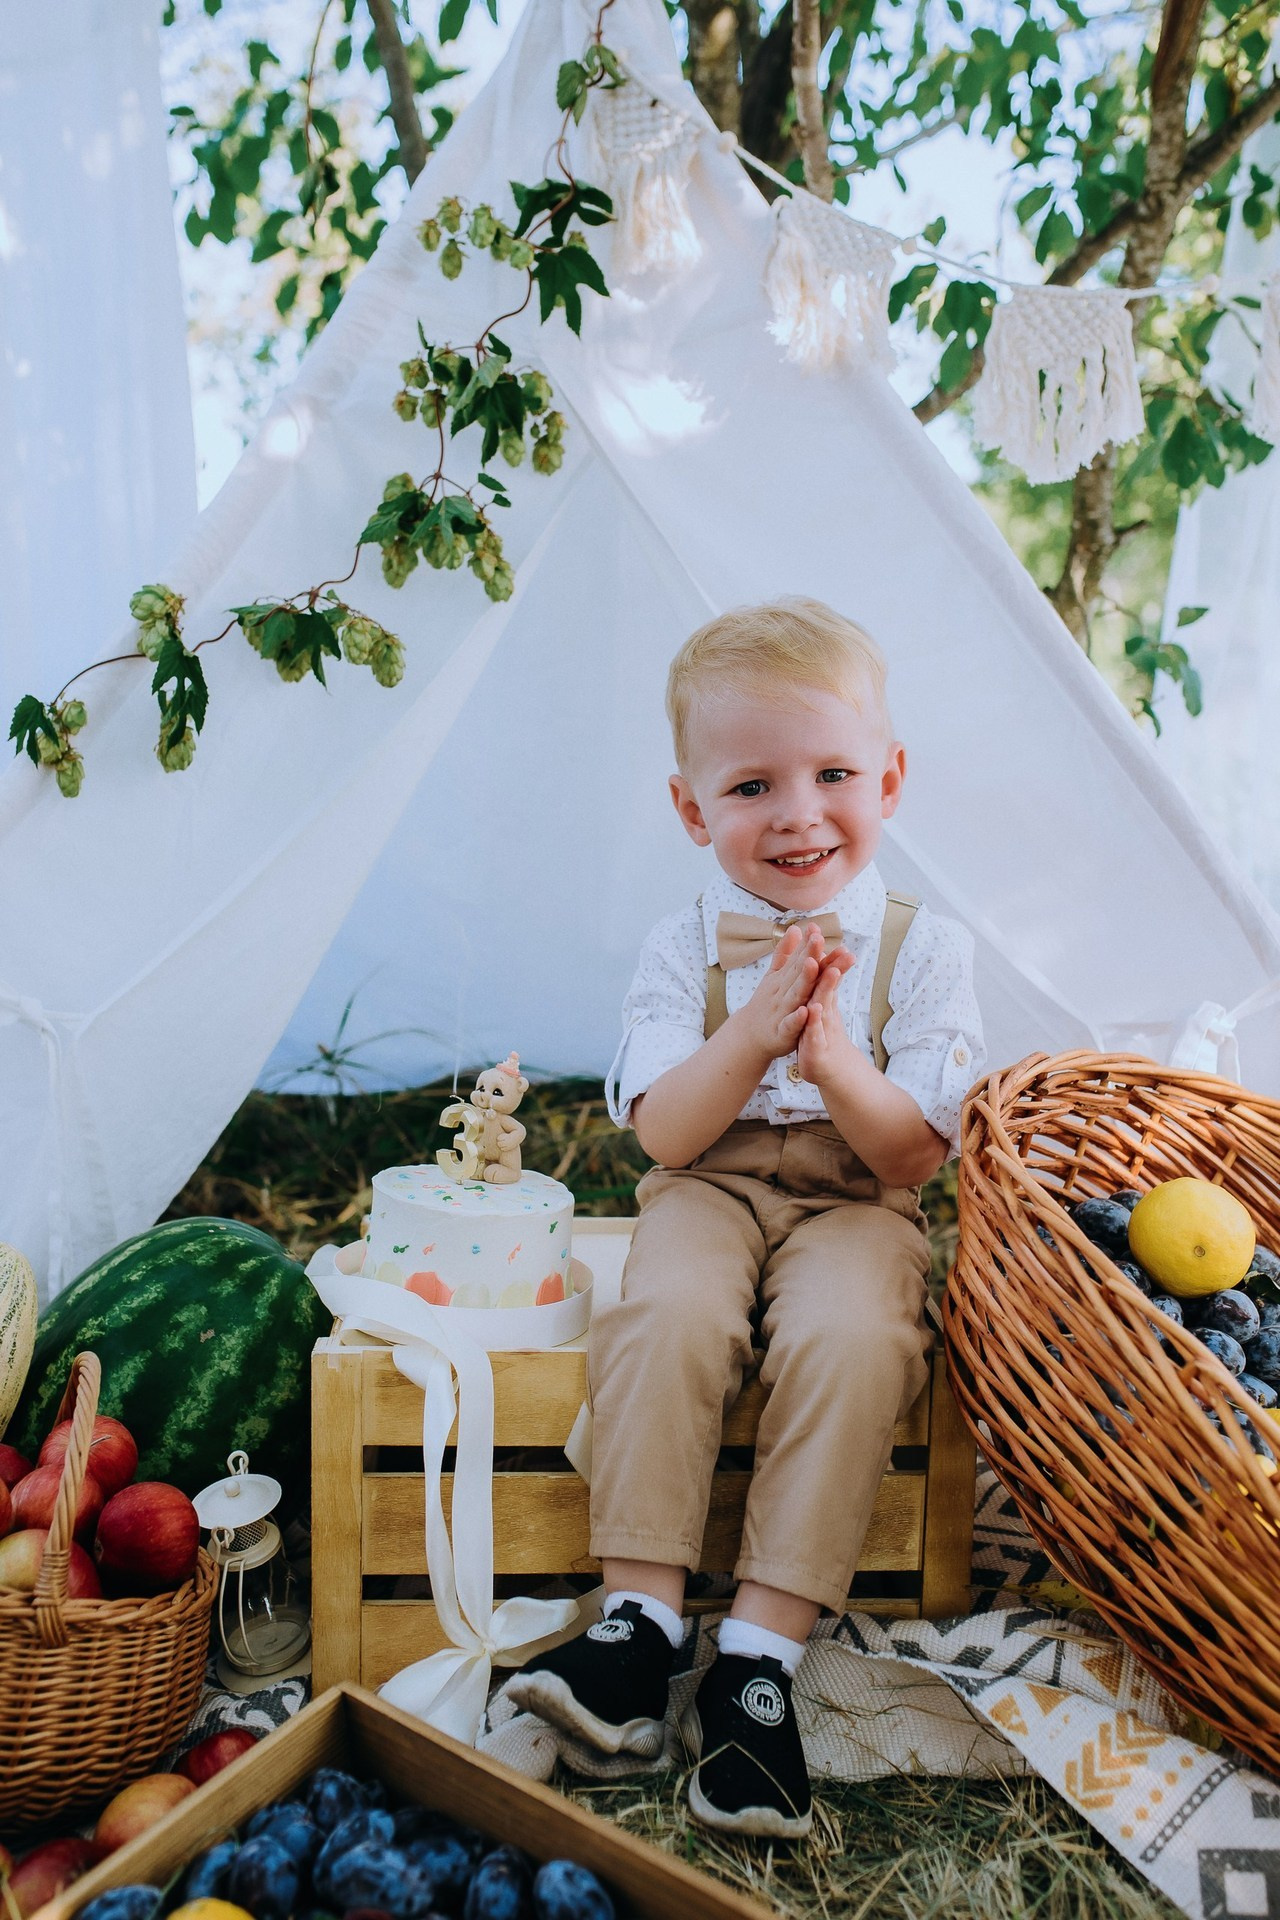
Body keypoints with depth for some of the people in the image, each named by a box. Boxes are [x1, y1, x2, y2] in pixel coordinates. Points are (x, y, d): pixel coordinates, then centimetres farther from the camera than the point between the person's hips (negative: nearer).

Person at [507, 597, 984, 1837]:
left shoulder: (924, 948, 0)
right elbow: (664, 1135, -6)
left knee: (851, 1340, -31)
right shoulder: (682, 949, 2)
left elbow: (919, 1153, -4)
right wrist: (753, 1035, -22)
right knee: (666, 1317, -30)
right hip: (711, 1190, 1)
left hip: (853, 1200, 0)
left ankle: (760, 1658, -23)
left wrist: (834, 1063, -24)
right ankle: (639, 1620, -19)